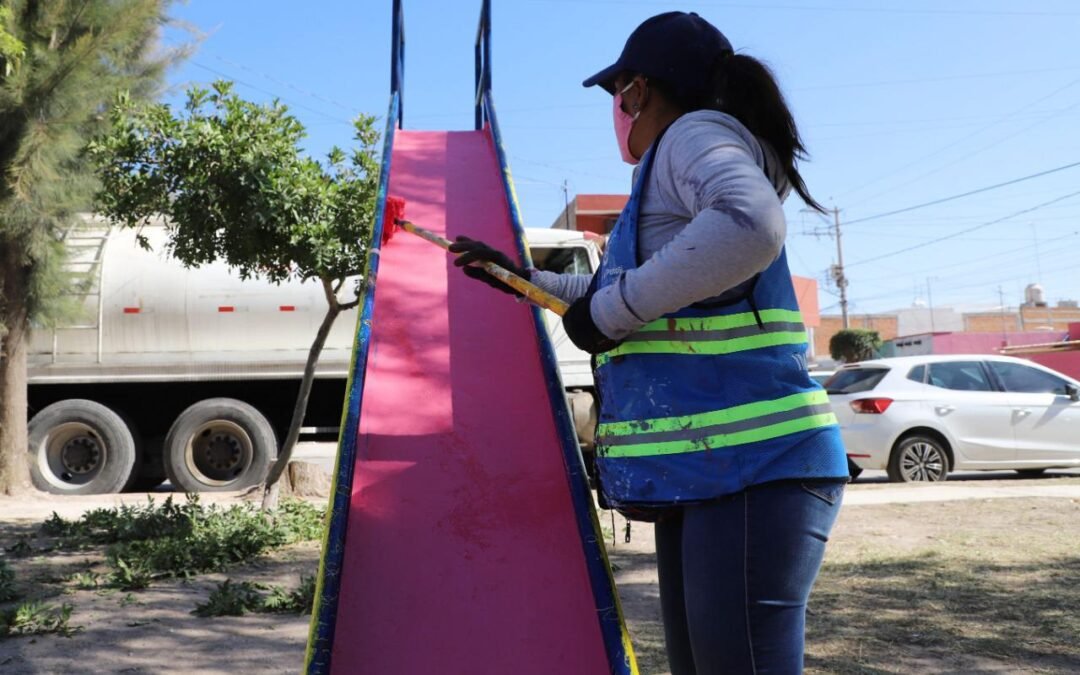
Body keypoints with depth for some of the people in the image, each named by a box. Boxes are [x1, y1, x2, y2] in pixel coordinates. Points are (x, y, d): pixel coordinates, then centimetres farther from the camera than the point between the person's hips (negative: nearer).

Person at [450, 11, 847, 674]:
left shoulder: (698, 133, -4)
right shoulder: (677, 168, 26)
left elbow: (750, 226, -28)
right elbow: (625, 296, 41)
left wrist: (610, 310, -19)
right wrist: (525, 279, 46)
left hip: (752, 464, -11)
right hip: (701, 470, 11)